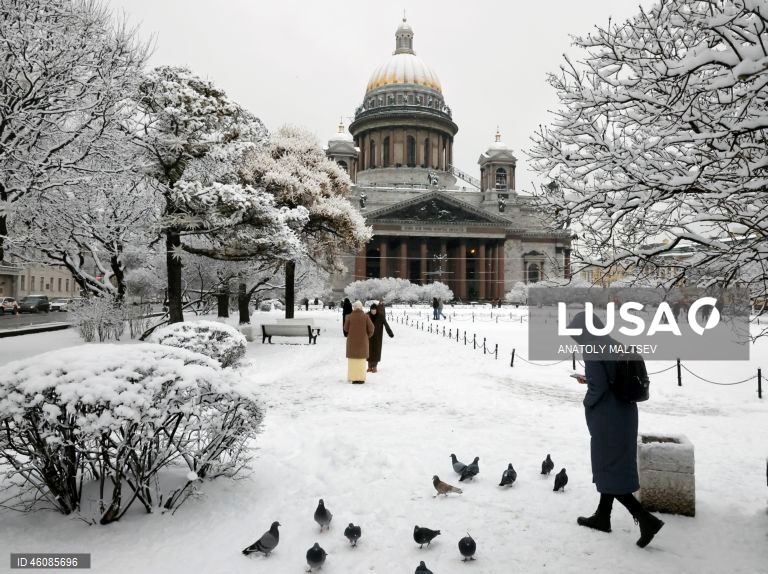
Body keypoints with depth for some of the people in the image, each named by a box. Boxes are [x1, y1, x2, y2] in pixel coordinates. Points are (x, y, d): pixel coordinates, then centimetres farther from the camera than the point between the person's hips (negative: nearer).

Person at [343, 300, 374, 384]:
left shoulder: (349, 317, -7)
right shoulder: (365, 316, -7)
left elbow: (346, 329, -2)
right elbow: (371, 328, -7)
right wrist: (367, 336, 11)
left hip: (352, 341, 0)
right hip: (362, 341, 0)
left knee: (352, 359, 8)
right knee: (361, 359, 9)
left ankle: (353, 378, 8)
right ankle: (361, 378, 8)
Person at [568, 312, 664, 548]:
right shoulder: (615, 346, 7)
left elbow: (598, 387, -21)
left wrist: (587, 402, -1)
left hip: (607, 420, -9)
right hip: (624, 415, 9)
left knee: (609, 473, 2)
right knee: (613, 467, 18)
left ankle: (646, 519, -2)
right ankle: (602, 517, 32)